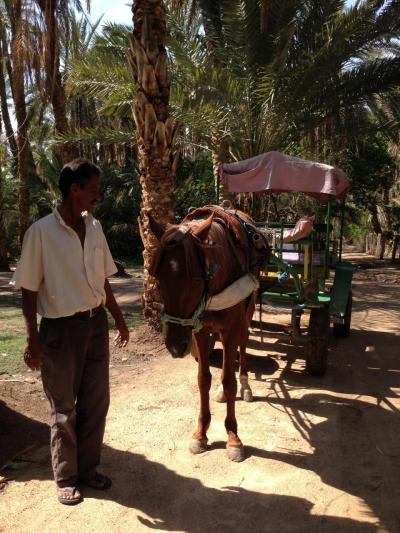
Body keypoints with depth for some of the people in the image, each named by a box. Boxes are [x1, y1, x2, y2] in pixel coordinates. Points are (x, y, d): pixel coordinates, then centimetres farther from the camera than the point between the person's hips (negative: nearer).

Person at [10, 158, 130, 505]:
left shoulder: (95, 227, 3)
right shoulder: (41, 232, -14)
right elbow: (29, 290, -10)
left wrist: (119, 320, 14)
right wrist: (33, 339, -12)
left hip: (97, 323, 5)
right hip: (62, 328, -5)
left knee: (96, 402, 14)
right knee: (64, 408, 11)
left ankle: (88, 467, 34)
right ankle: (66, 477, 30)